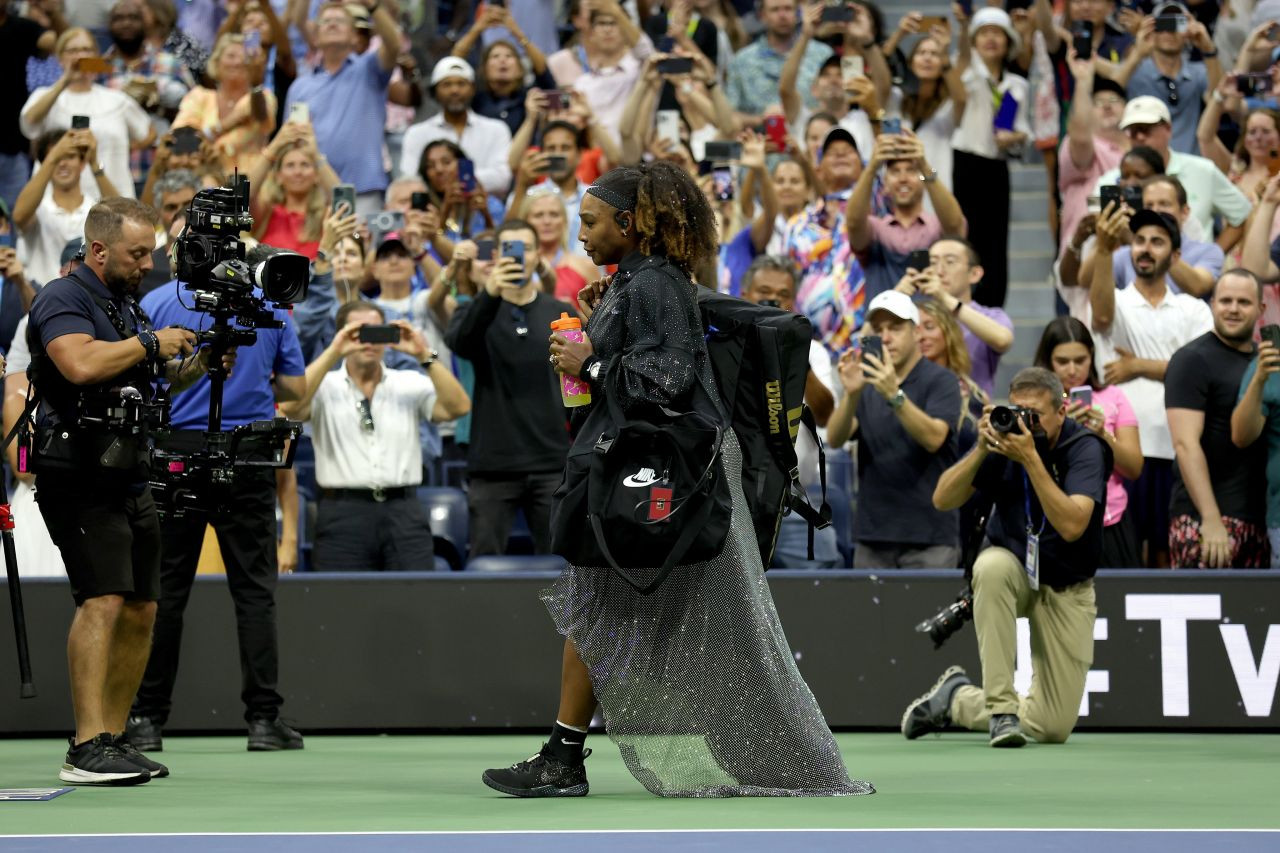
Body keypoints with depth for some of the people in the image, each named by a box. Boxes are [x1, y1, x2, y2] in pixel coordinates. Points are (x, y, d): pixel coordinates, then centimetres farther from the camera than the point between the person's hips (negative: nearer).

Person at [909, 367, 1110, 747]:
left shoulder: (1085, 448, -18)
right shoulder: (1005, 438, -10)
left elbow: (1072, 526, -33)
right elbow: (943, 500, -13)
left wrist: (1031, 458, -37)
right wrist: (982, 448, -25)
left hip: (1066, 590, -1)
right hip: (1012, 568, 1)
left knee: (1054, 728, -9)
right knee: (992, 565, -40)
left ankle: (957, 700, 18)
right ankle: (1001, 706, -30)